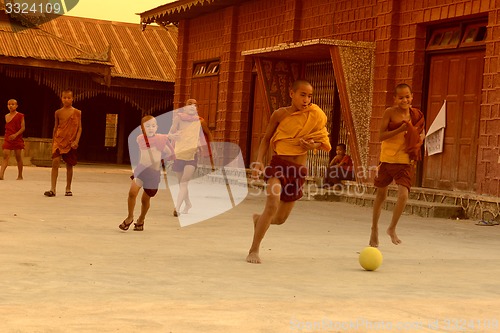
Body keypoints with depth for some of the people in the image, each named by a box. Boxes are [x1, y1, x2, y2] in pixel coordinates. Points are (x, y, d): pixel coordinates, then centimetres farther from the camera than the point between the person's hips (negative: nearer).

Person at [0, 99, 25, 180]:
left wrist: (16, 135, -20)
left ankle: (20, 176, 14)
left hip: (17, 139, -3)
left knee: (18, 157, 4)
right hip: (7, 139, 3)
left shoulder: (20, 116, -2)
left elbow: (23, 128, -7)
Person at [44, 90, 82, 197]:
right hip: (59, 140, 1)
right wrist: (53, 142, 12)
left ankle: (68, 189, 21)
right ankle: (52, 189, -16)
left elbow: (79, 128, 1)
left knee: (69, 165, 7)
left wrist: (76, 141, -11)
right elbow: (55, 127, 14)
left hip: (70, 142, -1)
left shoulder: (77, 112, 2)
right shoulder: (58, 112, 7)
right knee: (55, 162, -15)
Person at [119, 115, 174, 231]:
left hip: (154, 172, -1)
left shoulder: (161, 139, -8)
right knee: (132, 192, -20)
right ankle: (130, 217, 0)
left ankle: (141, 220, 33)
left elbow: (170, 154, 2)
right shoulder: (140, 139, -1)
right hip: (141, 169, 1)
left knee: (145, 199, 8)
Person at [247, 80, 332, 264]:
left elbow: (323, 142, 11)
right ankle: (254, 250, -14)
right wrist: (259, 161, -10)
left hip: (298, 169, 3)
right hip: (279, 164, -3)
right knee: (272, 205, -27)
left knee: (280, 219, 10)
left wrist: (312, 145, -12)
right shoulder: (280, 114, -4)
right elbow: (266, 139, 4)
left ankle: (259, 219, 47)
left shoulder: (314, 116, 2)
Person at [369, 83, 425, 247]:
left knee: (403, 194, -17)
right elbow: (381, 136, -13)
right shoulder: (390, 112, -8)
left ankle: (392, 229, 6)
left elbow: (421, 133, 16)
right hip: (387, 158, -1)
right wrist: (400, 130, -24)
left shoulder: (416, 115, 1)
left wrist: (418, 141, -5)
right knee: (381, 194, 14)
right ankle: (374, 228, 34)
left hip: (405, 161, 1)